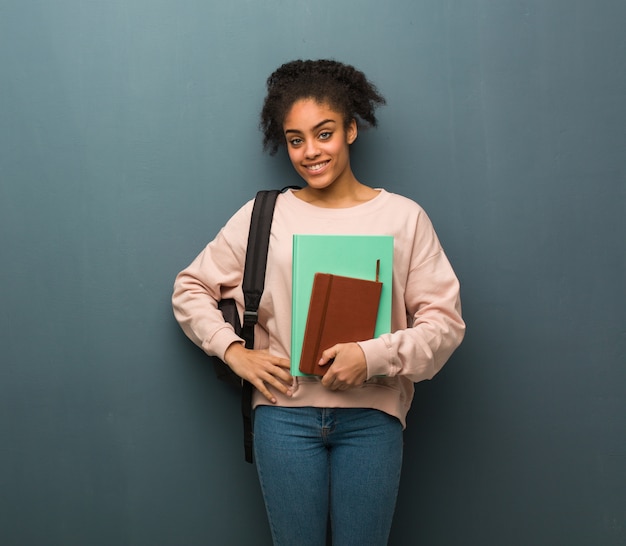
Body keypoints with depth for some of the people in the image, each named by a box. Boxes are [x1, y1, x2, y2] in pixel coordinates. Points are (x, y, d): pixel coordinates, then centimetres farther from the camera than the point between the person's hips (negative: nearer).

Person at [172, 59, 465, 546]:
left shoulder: (404, 217, 0)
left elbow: (445, 321, -2)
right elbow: (191, 287, 11)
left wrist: (372, 355, -17)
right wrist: (233, 351, -3)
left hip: (371, 416, 0)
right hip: (285, 415, 1)